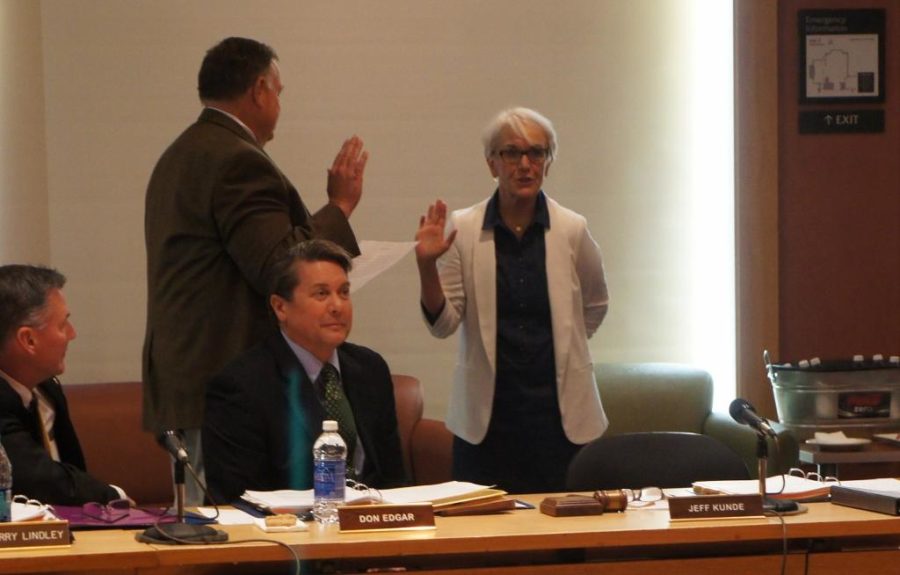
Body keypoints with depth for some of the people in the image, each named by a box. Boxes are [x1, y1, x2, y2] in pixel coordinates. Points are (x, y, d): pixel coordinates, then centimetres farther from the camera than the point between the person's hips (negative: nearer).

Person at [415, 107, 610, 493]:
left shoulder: (572, 230, 1)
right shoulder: (463, 229, -1)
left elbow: (595, 305, 19)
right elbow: (442, 324, -3)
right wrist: (427, 266, -16)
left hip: (559, 412, 1)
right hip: (487, 414, -1)